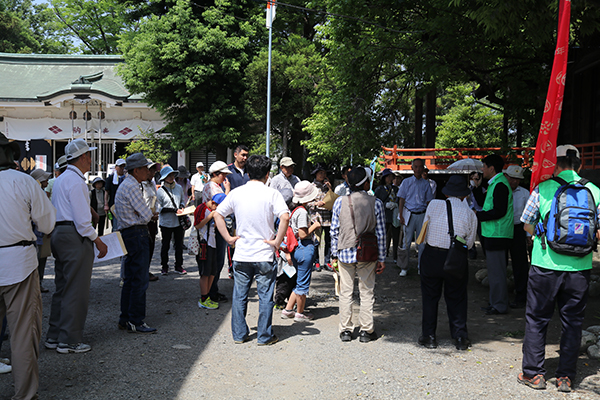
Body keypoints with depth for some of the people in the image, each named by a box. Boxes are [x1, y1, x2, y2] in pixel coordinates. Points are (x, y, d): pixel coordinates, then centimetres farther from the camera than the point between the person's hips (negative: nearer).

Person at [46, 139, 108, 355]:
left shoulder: (60, 179, 17)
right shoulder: (76, 181, -15)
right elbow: (82, 220, -19)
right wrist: (98, 241, -12)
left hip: (59, 234, 10)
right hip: (75, 238, -10)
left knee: (62, 288, 16)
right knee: (76, 290, -3)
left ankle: (54, 336, 24)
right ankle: (69, 341, 3)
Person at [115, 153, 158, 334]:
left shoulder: (126, 185, 19)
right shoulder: (132, 186, -15)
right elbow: (146, 215, -17)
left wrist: (149, 215, 5)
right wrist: (151, 215, 5)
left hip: (128, 234, 11)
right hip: (137, 234, -11)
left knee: (130, 280, 15)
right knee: (140, 280, -6)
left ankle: (125, 319, 22)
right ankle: (136, 322, -1)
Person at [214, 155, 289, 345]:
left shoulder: (236, 193, 2)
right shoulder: (272, 194, -9)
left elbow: (217, 214, 5)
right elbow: (285, 217, -22)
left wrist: (229, 238, 5)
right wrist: (277, 241, -12)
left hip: (241, 254, 3)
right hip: (265, 254, -3)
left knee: (239, 296, 14)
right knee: (265, 297, 8)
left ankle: (239, 334, 22)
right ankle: (265, 336, 16)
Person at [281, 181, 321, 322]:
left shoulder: (296, 210, 10)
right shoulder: (302, 212, -18)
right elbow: (303, 234, -20)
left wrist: (312, 226, 14)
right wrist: (314, 226, -8)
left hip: (297, 248, 10)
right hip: (305, 248, -10)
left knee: (300, 282, 20)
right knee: (303, 282, 4)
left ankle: (288, 310, 24)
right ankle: (300, 313, 16)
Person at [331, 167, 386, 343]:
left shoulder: (340, 202, -4)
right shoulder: (376, 203, -7)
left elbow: (334, 231, 0)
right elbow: (380, 233, -4)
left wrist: (335, 254, 10)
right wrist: (381, 259, 3)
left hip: (345, 253, 1)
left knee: (345, 293, 10)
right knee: (367, 293, 10)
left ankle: (345, 330, 17)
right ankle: (366, 331, 16)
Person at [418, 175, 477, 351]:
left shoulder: (434, 205, -5)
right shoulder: (469, 213, -5)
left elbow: (425, 232, 3)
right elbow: (469, 243, 3)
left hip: (431, 256, 0)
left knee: (430, 297, 13)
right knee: (456, 299, 14)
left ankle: (429, 336, 19)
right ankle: (460, 338, 19)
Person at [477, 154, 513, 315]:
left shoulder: (500, 185, -16)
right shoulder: (495, 183, 17)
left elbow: (499, 211, -22)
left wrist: (478, 215, -17)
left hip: (497, 235, -11)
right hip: (493, 234, 11)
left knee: (497, 271, -4)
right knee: (494, 270, 15)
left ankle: (500, 305, 3)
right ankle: (495, 303, 24)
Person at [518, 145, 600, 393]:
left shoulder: (543, 189, -6)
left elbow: (527, 225, 3)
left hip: (545, 264, -2)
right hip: (580, 268, 2)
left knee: (536, 319, 10)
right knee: (573, 322, 12)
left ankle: (533, 373, 16)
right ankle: (566, 377, 18)